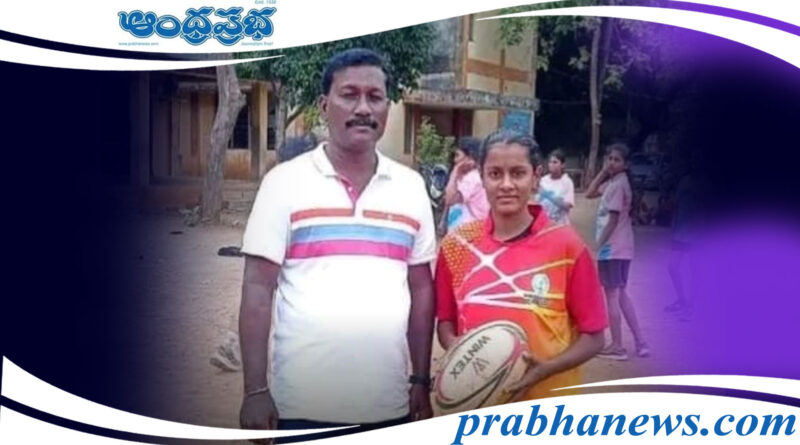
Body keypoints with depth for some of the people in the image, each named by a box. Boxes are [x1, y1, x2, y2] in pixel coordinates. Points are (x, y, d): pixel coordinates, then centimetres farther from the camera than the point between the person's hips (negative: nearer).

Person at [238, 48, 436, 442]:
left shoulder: (411, 187, 6)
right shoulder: (285, 181, -4)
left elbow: (421, 289, 10)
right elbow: (258, 289, -5)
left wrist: (421, 381, 7)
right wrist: (255, 389, -9)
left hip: (389, 403, 3)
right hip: (303, 404, -3)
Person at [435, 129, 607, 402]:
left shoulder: (566, 246, -8)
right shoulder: (457, 244, -2)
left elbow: (593, 336, -3)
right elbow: (445, 321, 8)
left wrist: (546, 369, -18)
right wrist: (457, 348, -12)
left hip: (548, 406, -2)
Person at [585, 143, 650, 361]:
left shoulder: (618, 184, -16)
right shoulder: (613, 182, 12)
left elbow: (613, 220, -19)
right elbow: (590, 194, 16)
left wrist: (598, 246, -17)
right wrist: (603, 171, 9)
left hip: (612, 247, -10)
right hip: (621, 247, 10)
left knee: (611, 294, -2)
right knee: (620, 293, 16)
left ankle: (617, 346, 5)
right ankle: (640, 342, 18)